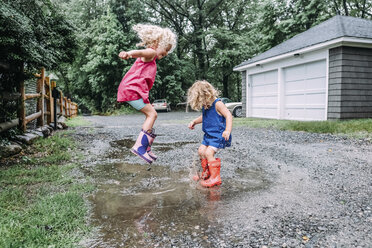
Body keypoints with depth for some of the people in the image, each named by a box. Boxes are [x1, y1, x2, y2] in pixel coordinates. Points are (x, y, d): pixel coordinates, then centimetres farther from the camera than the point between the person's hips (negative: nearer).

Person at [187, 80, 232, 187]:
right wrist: (194, 121, 12)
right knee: (201, 150, 8)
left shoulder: (217, 103, -17)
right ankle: (206, 173, 27)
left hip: (218, 135, -9)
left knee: (208, 152, -18)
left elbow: (228, 115, -21)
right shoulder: (205, 106, 8)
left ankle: (215, 177, -6)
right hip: (208, 134, 9)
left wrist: (227, 131, -32)